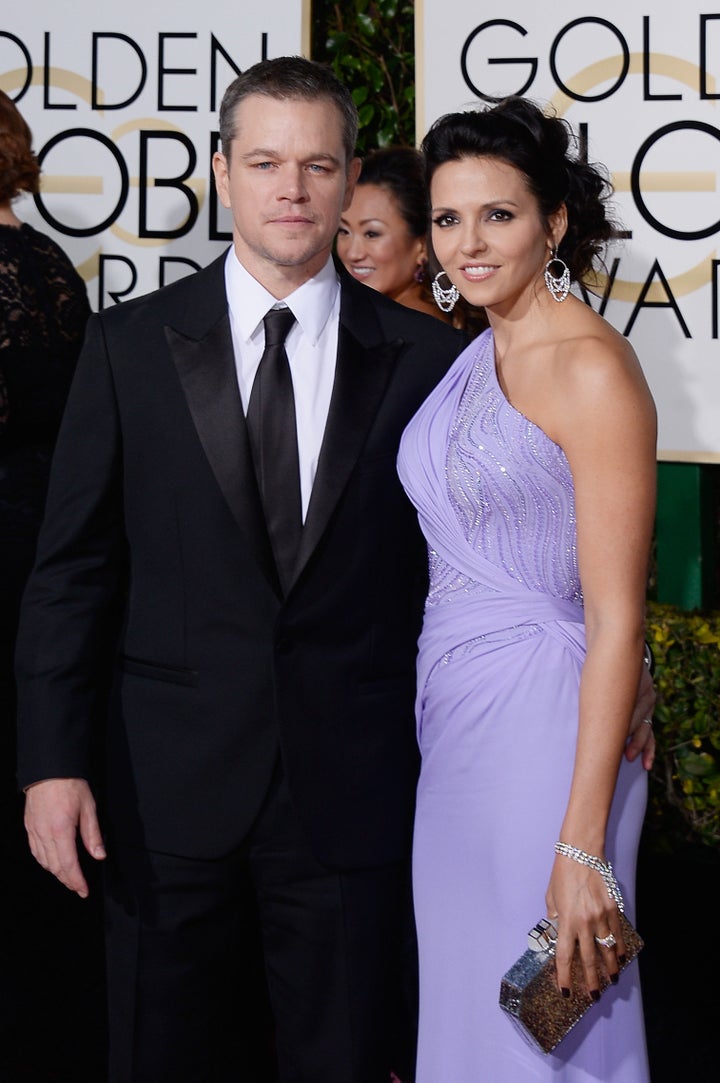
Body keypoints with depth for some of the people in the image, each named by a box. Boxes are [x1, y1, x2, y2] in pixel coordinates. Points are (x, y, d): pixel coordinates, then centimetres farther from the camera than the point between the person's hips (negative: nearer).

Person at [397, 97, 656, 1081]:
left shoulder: (590, 367, -16)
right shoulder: (475, 356, 9)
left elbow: (616, 621, -19)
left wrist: (583, 845, -22)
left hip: (542, 726, -8)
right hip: (450, 715, 8)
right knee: (461, 993, 17)